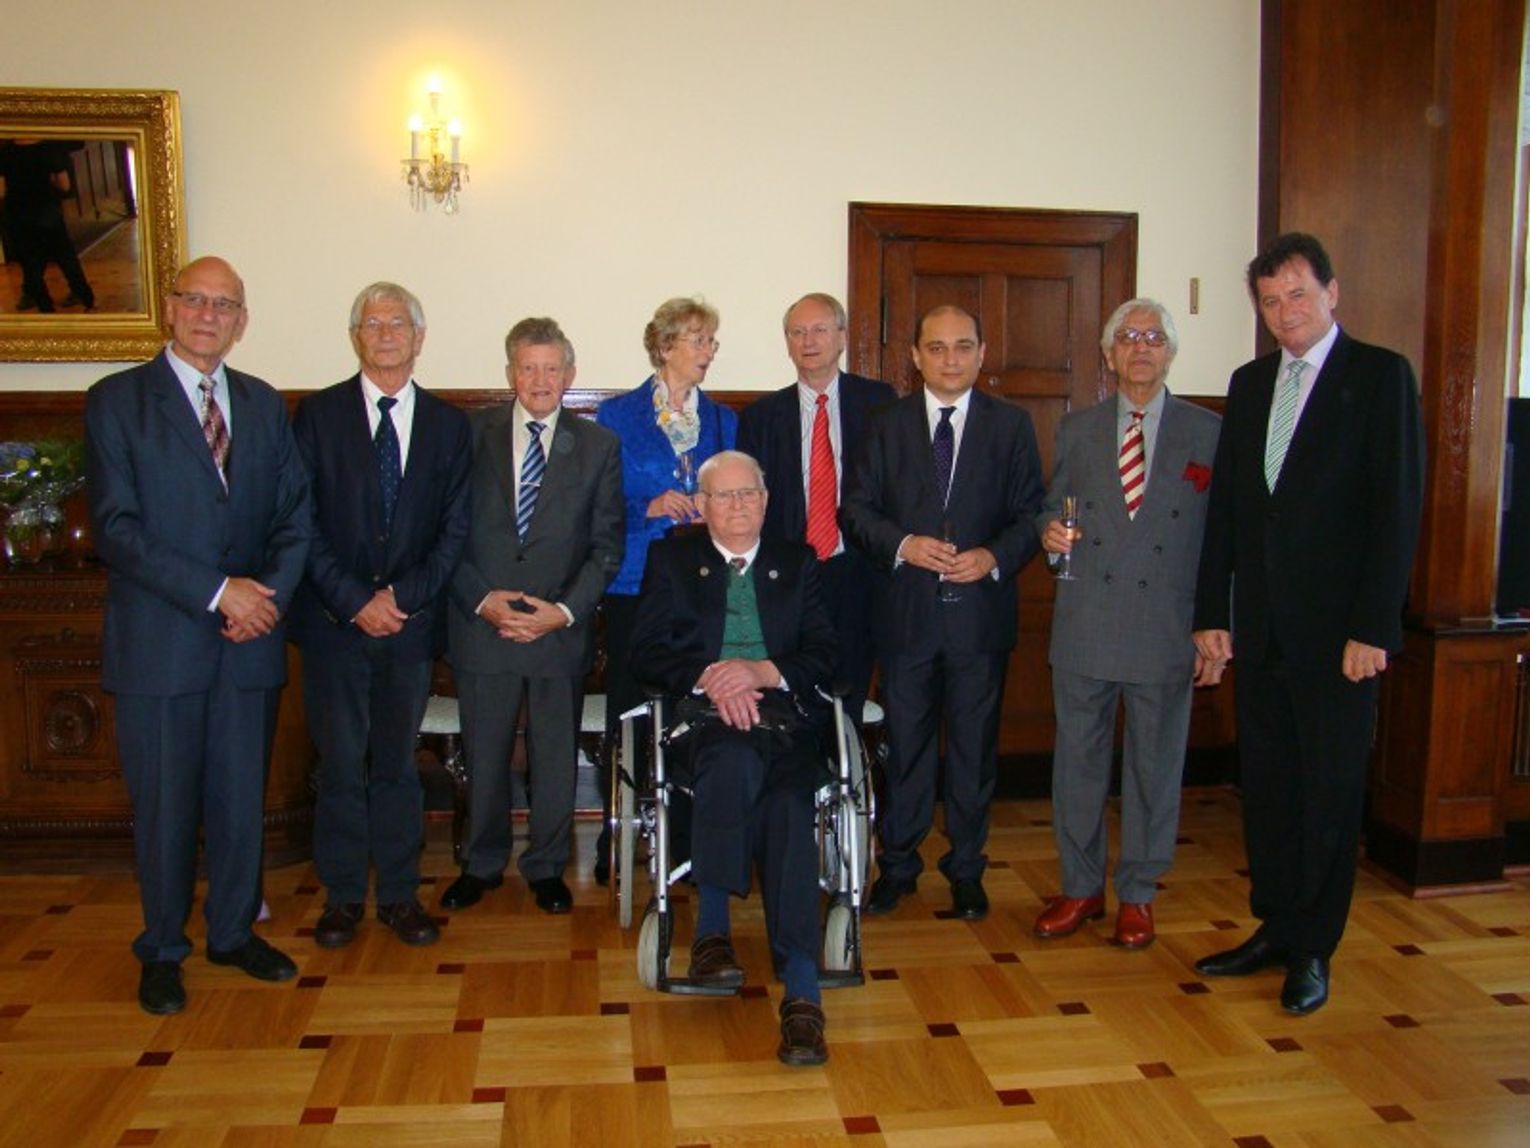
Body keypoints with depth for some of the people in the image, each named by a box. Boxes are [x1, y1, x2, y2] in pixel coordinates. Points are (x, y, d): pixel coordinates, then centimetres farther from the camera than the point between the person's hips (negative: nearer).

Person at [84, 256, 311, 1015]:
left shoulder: (263, 404, 11)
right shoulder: (116, 401, -2)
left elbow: (295, 513, 8)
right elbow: (116, 529, -11)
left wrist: (270, 593, -9)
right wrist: (216, 591, -17)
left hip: (250, 639, 4)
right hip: (159, 641, -3)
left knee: (243, 798, 11)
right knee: (164, 804, 7)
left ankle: (233, 932, 29)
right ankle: (162, 951, 25)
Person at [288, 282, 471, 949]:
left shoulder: (447, 424, 7)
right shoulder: (318, 414, 2)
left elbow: (455, 528, 2)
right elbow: (302, 521, -3)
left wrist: (403, 596, -9)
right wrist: (353, 602, -11)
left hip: (411, 620, 1)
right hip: (333, 622, -1)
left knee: (397, 763, 10)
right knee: (340, 764, 5)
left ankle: (400, 894, 20)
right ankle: (343, 895, 19)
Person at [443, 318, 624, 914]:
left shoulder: (599, 445, 4)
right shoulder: (473, 434, 3)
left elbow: (607, 545, 2)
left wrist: (565, 610, -10)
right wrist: (481, 598, -10)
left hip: (562, 629, 0)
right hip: (481, 624, 0)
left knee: (556, 756, 9)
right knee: (484, 754, 11)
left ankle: (547, 867, 28)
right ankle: (482, 864, 31)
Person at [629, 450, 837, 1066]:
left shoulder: (797, 563, 23)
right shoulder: (671, 559, 19)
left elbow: (823, 653, 10)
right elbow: (646, 653, 7)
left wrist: (762, 671, -9)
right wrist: (708, 677, -12)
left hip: (785, 718, 1)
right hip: (706, 718, -1)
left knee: (788, 803, -31)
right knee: (735, 760, -38)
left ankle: (801, 993, -36)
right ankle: (712, 929, -28)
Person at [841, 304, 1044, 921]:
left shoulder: (1011, 425, 5)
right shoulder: (887, 423, 6)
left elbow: (1031, 513, 3)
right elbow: (856, 508, 3)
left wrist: (995, 557, -15)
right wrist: (903, 545, -14)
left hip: (981, 611, 0)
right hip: (907, 611, 0)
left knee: (974, 748, 9)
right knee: (904, 745, 10)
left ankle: (966, 869, 25)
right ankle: (897, 865, 25)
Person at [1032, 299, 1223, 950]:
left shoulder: (1209, 433, 3)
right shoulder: (1076, 430, 9)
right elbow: (1052, 512, 13)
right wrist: (1050, 532, -12)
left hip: (1166, 632, -1)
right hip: (1084, 630, 2)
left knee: (1155, 767, 8)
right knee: (1078, 761, 9)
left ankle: (1136, 895, 24)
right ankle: (1081, 888, 25)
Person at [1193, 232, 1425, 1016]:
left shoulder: (1380, 375, -4)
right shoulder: (1249, 383, 13)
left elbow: (1398, 505, -10)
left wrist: (1373, 627, -15)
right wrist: (1211, 613, 7)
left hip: (1337, 627, -5)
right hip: (1260, 623, 5)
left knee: (1331, 788, 5)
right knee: (1266, 780, 12)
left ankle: (1313, 949, 18)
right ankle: (1274, 928, 26)